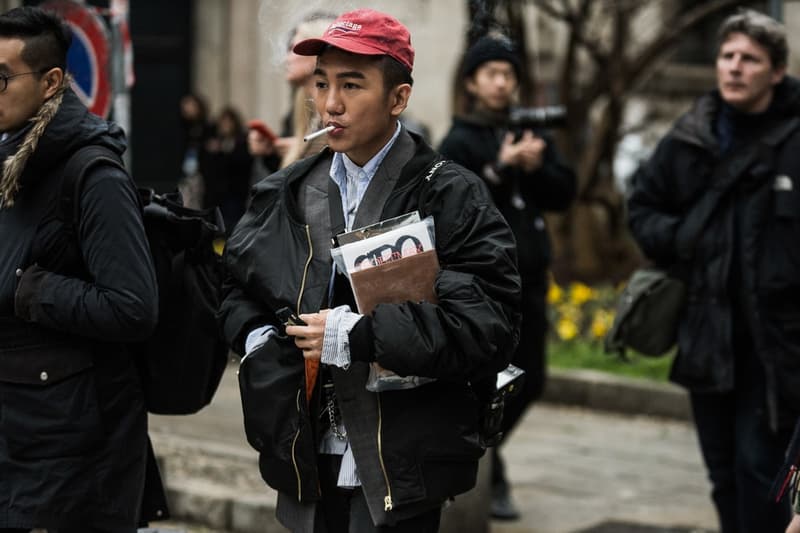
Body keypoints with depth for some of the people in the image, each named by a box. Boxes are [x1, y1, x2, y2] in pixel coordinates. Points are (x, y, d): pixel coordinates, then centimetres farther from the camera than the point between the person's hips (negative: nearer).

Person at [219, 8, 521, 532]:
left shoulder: (451, 198, -8)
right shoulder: (286, 195, 9)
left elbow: (490, 326, -17)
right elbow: (238, 288, 20)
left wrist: (358, 336, -21)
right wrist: (259, 341, -2)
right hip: (306, 466, 5)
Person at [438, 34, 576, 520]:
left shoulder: (531, 133, 12)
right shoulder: (459, 142, -4)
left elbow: (565, 194, 7)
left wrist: (538, 167, -11)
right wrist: (501, 168, -21)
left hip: (529, 276, 6)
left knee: (529, 381, 13)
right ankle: (489, 479, 11)